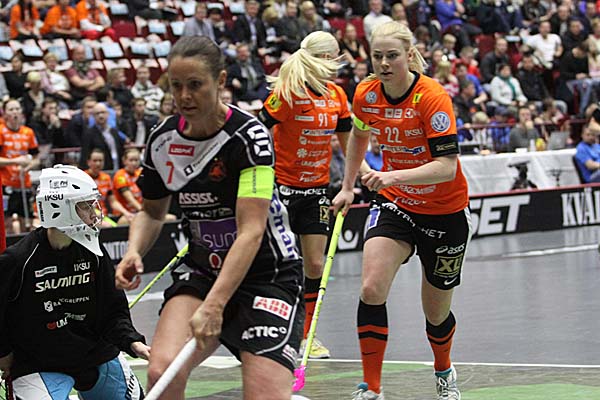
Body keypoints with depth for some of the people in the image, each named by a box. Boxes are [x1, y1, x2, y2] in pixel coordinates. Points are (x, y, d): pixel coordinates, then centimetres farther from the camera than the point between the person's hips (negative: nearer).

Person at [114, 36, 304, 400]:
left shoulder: (249, 135, -18)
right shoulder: (163, 140, 0)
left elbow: (251, 232, -25)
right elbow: (152, 211, 18)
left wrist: (214, 305, -34)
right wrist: (134, 252, -4)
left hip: (268, 274, -4)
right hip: (202, 271, 4)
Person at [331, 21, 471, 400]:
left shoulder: (433, 97, -24)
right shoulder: (366, 95, -8)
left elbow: (447, 166, -31)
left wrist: (394, 176, -42)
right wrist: (347, 187, 18)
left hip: (445, 212, -3)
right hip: (395, 203, 3)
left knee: (436, 312, 9)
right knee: (372, 288, -22)